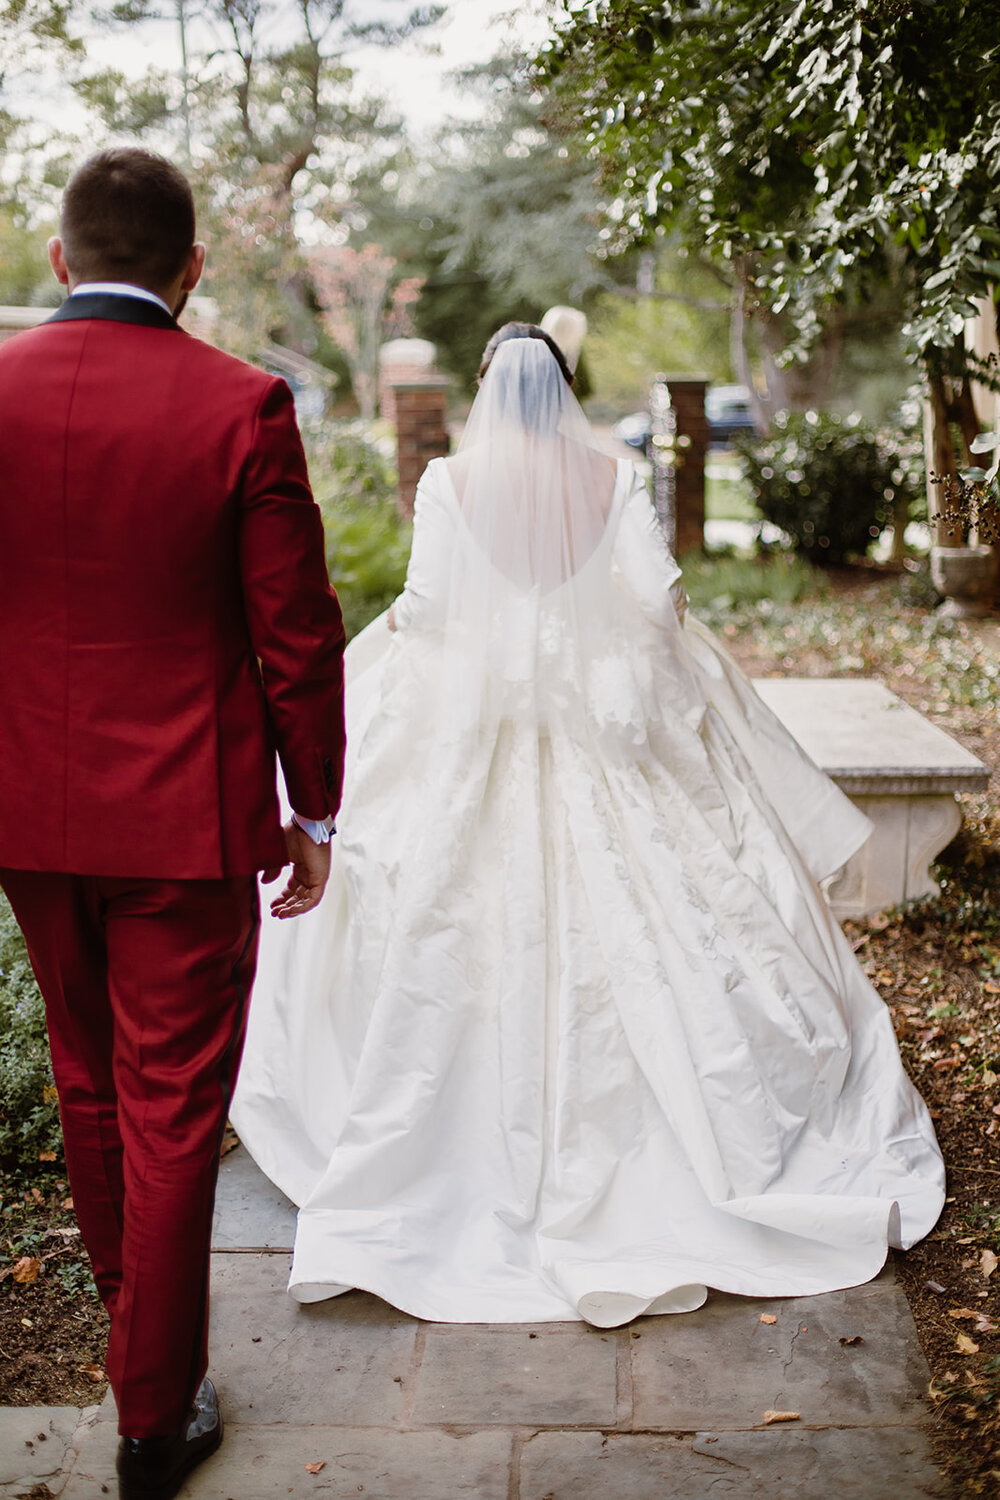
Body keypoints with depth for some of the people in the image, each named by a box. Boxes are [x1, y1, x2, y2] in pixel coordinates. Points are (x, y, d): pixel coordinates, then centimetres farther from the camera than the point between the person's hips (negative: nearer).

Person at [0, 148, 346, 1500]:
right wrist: (313, 810, 2)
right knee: (172, 1110, 8)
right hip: (184, 818, -4)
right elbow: (297, 634, -10)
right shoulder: (242, 407, -12)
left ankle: (131, 1311, 47)